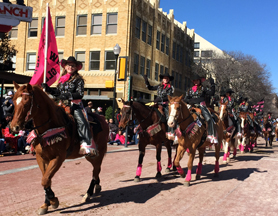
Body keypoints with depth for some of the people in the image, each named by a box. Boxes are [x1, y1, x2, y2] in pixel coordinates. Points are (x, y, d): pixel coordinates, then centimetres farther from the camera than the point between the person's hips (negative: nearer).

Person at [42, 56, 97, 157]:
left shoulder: (78, 79, 3)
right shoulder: (62, 79, 19)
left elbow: (80, 94, -8)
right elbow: (57, 92, 25)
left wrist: (68, 95, -20)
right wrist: (48, 89, 11)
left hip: (75, 104, -5)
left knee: (81, 122, -27)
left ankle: (87, 145, -32)